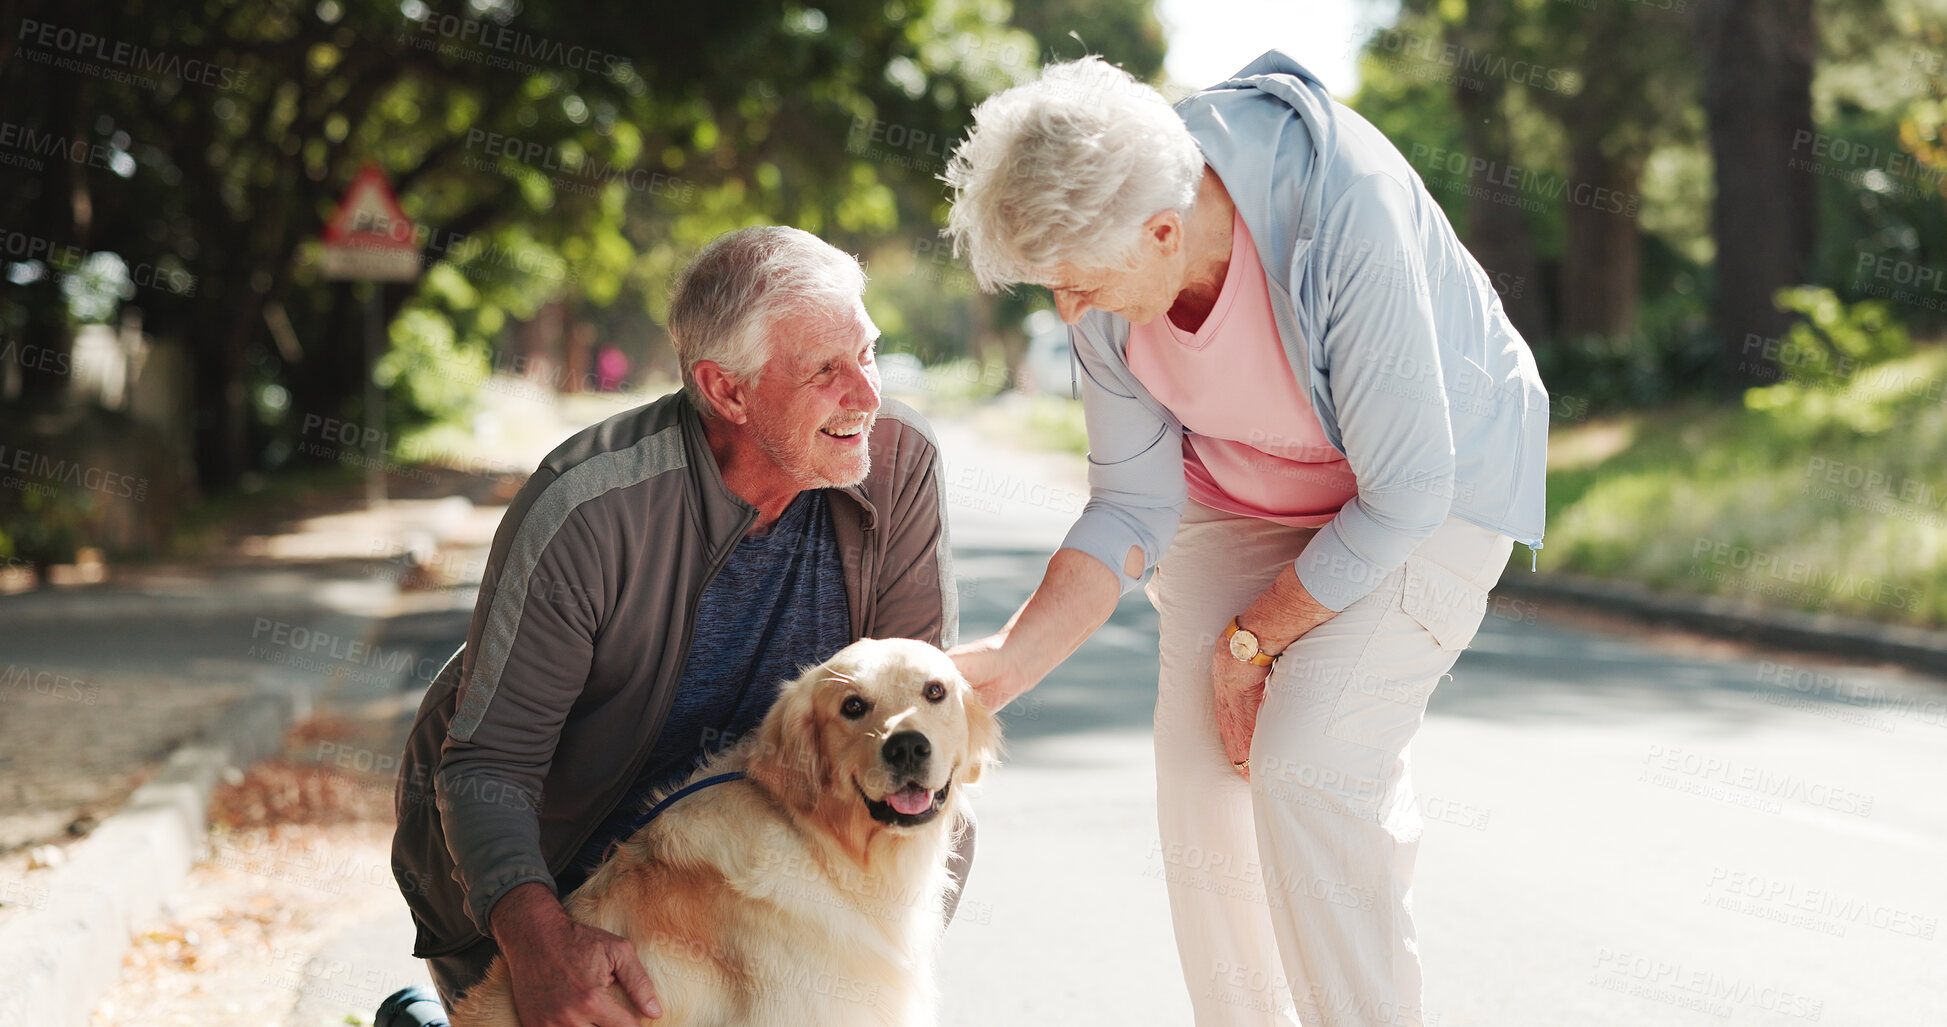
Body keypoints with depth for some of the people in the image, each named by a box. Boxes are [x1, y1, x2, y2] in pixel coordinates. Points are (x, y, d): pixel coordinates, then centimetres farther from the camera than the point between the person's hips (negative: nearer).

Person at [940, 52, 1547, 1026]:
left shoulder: (1346, 216, -36)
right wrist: (1010, 656, -22)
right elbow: (1133, 506, -9)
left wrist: (1252, 637, -16)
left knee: (1307, 763, -21)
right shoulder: (1103, 253, -18)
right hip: (1241, 490, 5)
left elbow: (1405, 494, -27)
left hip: (1437, 486, -5)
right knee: (1200, 783, -6)